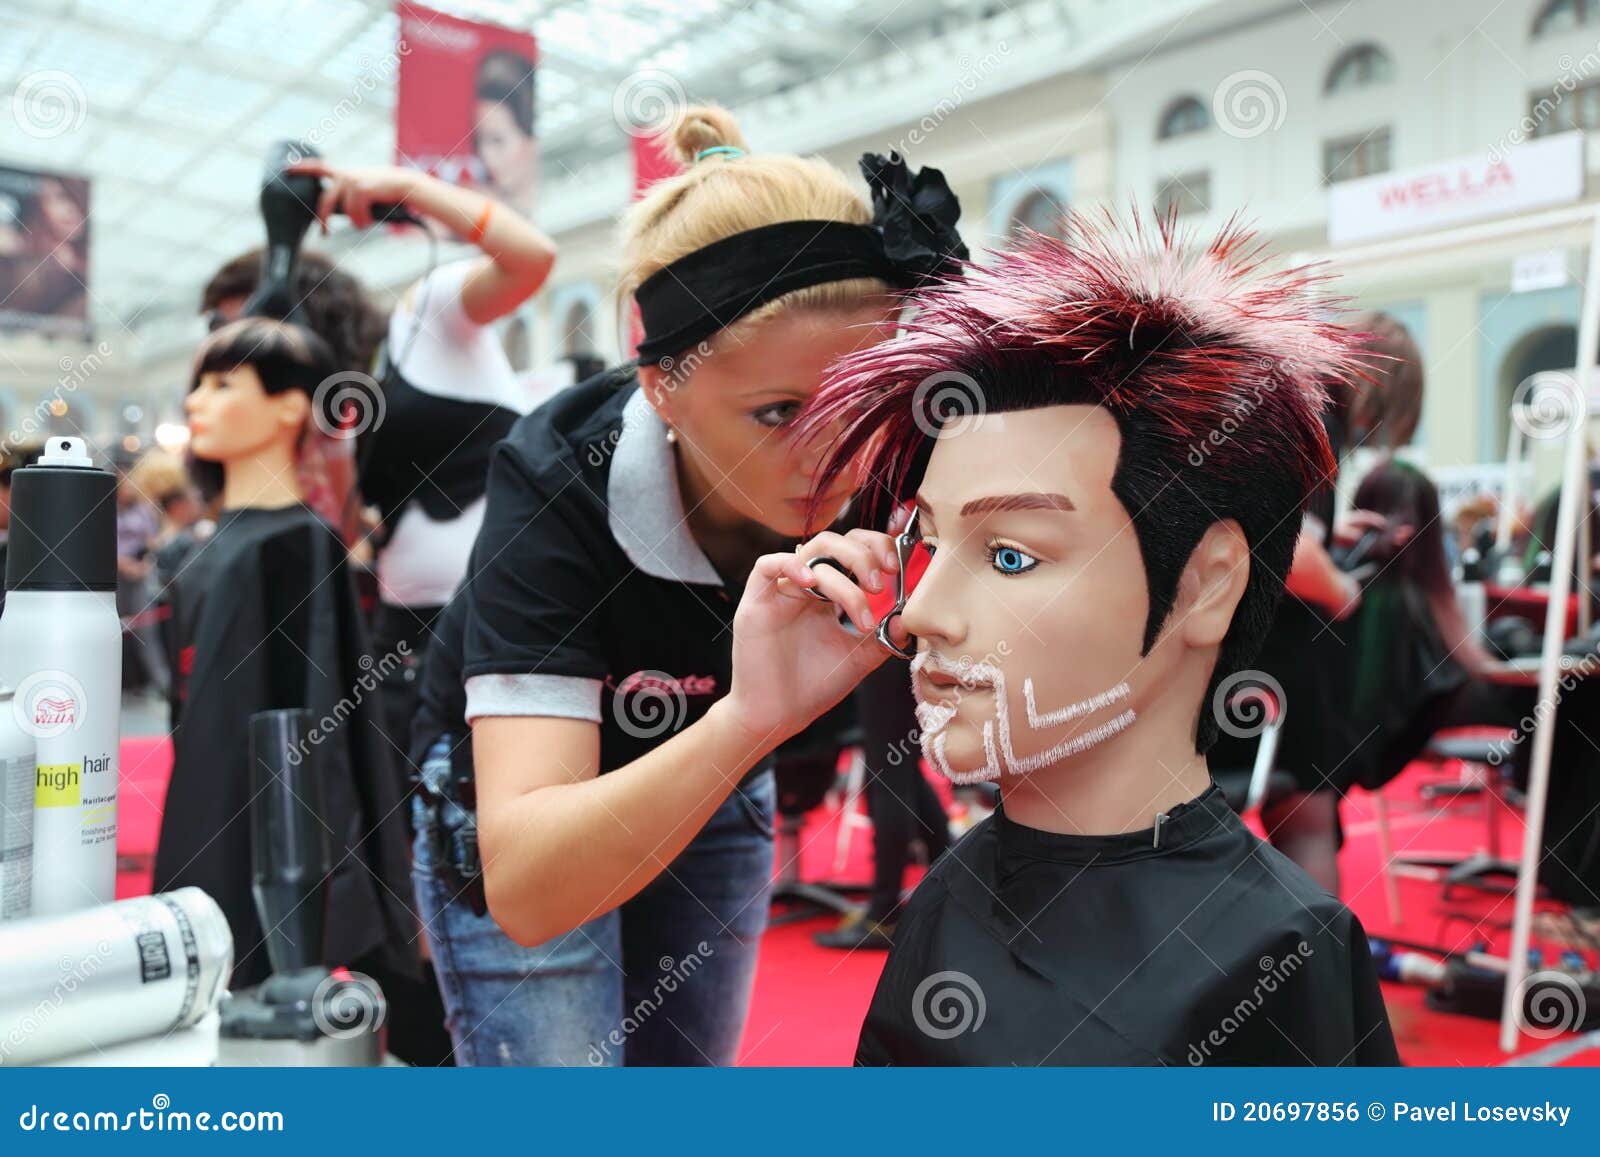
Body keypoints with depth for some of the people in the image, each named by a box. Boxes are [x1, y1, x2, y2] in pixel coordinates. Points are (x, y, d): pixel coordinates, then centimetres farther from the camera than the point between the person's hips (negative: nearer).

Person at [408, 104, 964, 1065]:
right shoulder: (559, 489, -37)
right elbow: (526, 888, -44)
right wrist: (756, 711, -58)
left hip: (717, 787, 4)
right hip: (528, 804, -3)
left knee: (691, 1062, 16)